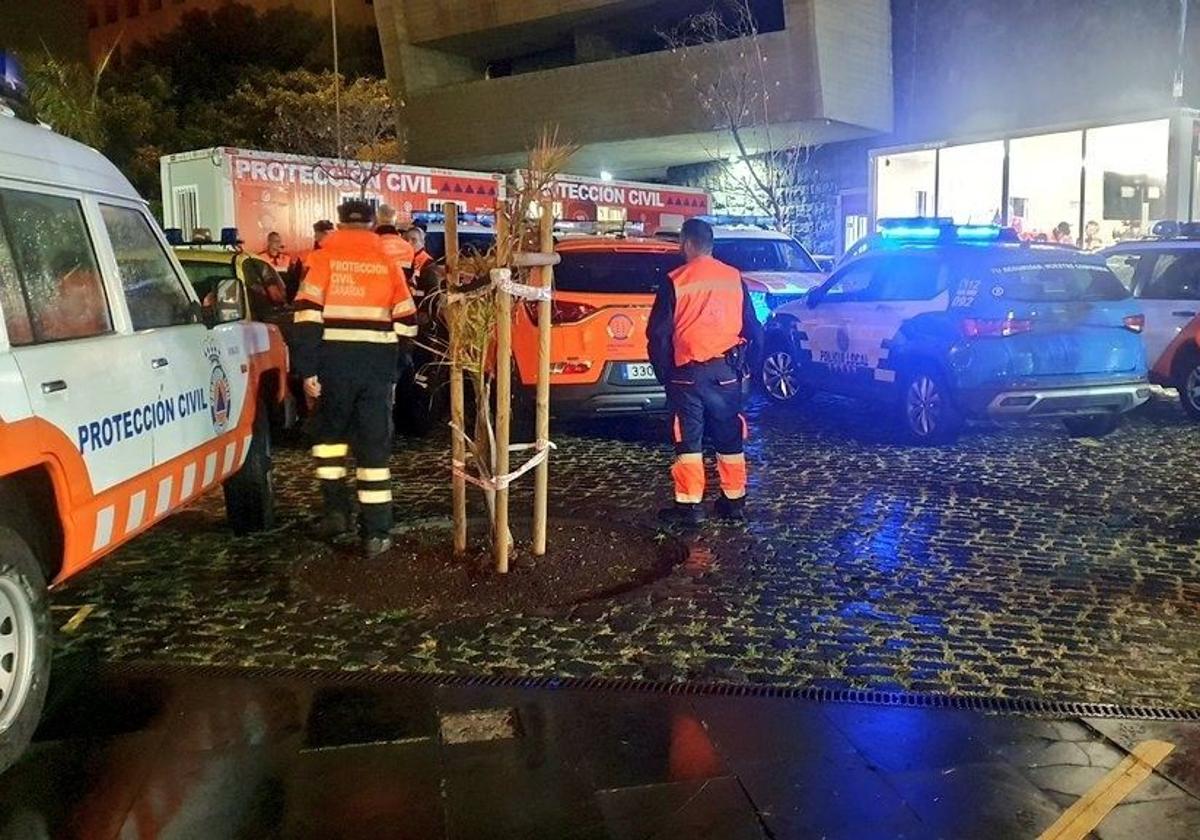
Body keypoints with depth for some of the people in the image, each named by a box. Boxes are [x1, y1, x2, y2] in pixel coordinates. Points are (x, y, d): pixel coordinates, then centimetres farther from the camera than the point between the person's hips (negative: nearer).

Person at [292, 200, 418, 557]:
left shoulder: (324, 257, 2)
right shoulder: (386, 261, 8)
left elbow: (308, 315, -7)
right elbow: (407, 323, 8)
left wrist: (307, 370, -6)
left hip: (335, 360, -1)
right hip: (379, 362, 1)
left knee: (330, 431, 22)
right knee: (375, 443, 5)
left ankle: (336, 508, 17)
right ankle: (376, 533, 5)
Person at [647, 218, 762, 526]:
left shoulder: (675, 281, -7)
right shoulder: (734, 278, 4)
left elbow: (658, 333, -5)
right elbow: (752, 328, 9)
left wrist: (663, 373, 5)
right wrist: (744, 363, 20)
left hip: (687, 373, -3)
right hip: (726, 371, 3)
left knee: (689, 441, 3)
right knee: (729, 439, 12)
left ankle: (689, 505, 4)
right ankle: (734, 501, 20)